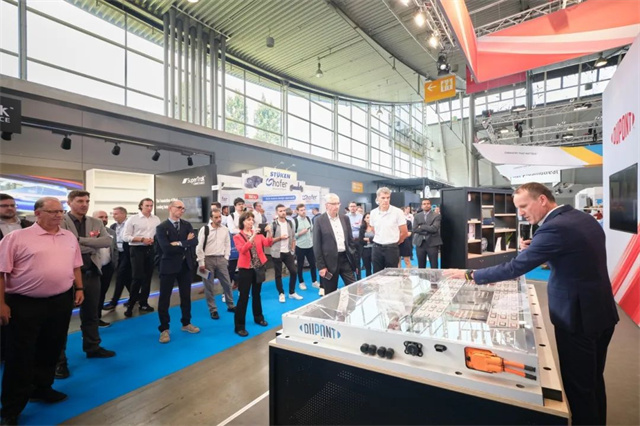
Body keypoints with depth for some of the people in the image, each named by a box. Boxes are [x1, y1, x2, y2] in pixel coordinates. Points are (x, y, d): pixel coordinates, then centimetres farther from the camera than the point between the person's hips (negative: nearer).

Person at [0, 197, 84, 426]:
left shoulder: (70, 237, 6)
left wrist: (79, 288, 8)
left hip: (61, 302, 5)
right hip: (25, 304, -4)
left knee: (51, 349, 17)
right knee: (20, 355, 5)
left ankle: (42, 387, 37)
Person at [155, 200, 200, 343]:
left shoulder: (187, 225, 5)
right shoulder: (162, 227, -8)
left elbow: (194, 241, -9)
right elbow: (166, 248, -20)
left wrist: (180, 243, -20)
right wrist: (186, 244, -13)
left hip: (186, 265, 4)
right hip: (169, 266, -4)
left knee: (186, 295, 14)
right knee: (164, 298, 4)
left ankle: (186, 323, 30)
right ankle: (164, 329, 19)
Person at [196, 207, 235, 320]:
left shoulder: (225, 229, 3)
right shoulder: (204, 229, -8)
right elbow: (199, 247, -7)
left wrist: (226, 258, 1)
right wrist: (201, 263, -9)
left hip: (221, 259, 3)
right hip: (208, 259, -3)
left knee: (227, 283, 9)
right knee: (209, 286, 7)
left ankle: (230, 305, 27)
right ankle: (213, 310, 21)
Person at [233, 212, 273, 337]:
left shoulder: (258, 234, 6)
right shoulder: (237, 237, -4)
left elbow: (268, 243, -9)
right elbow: (242, 250, -21)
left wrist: (269, 233, -27)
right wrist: (252, 237, -31)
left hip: (258, 267, 4)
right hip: (246, 268, -4)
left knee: (256, 294, 18)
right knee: (243, 297, -2)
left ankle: (258, 318, 35)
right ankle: (239, 326, 8)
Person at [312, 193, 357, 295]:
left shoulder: (345, 218, 7)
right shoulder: (319, 221, -7)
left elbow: (350, 239, 13)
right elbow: (317, 245, -8)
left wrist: (354, 258, 10)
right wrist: (321, 266, -11)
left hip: (346, 258, 4)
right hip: (330, 260, -4)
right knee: (331, 293, 8)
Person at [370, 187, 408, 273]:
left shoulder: (397, 212, -8)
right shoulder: (373, 213, 2)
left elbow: (404, 233, -2)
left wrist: (394, 243, 8)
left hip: (392, 248, -3)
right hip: (377, 248, 3)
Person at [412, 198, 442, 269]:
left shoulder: (437, 215, 0)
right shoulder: (417, 216, 8)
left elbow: (434, 228, -15)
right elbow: (415, 229, -3)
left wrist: (421, 227, -8)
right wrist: (428, 230, -10)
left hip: (432, 243, -3)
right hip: (420, 243, 3)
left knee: (434, 266, 1)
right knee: (421, 266, 10)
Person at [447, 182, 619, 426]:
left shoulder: (555, 227, -24)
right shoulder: (584, 219, 5)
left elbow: (514, 268, -26)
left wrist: (469, 275, -19)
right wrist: (535, 250, 4)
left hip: (577, 316, -9)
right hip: (601, 312, 9)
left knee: (577, 385, 9)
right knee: (593, 380, 25)